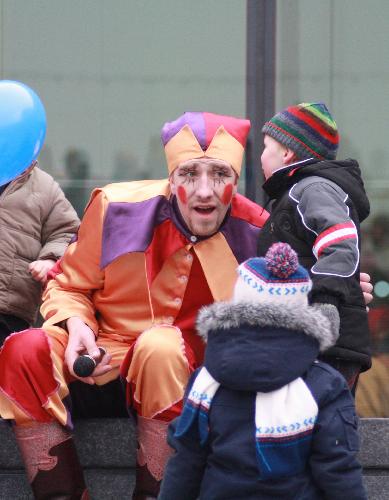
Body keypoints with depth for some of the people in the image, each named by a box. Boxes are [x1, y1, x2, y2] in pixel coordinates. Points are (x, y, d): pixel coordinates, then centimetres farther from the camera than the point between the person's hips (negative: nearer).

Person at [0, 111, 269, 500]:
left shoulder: (254, 231, -7)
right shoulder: (118, 206, -8)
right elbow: (68, 286, 7)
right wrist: (76, 326, -14)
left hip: (189, 378, -1)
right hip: (102, 366, 1)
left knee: (161, 346, -36)